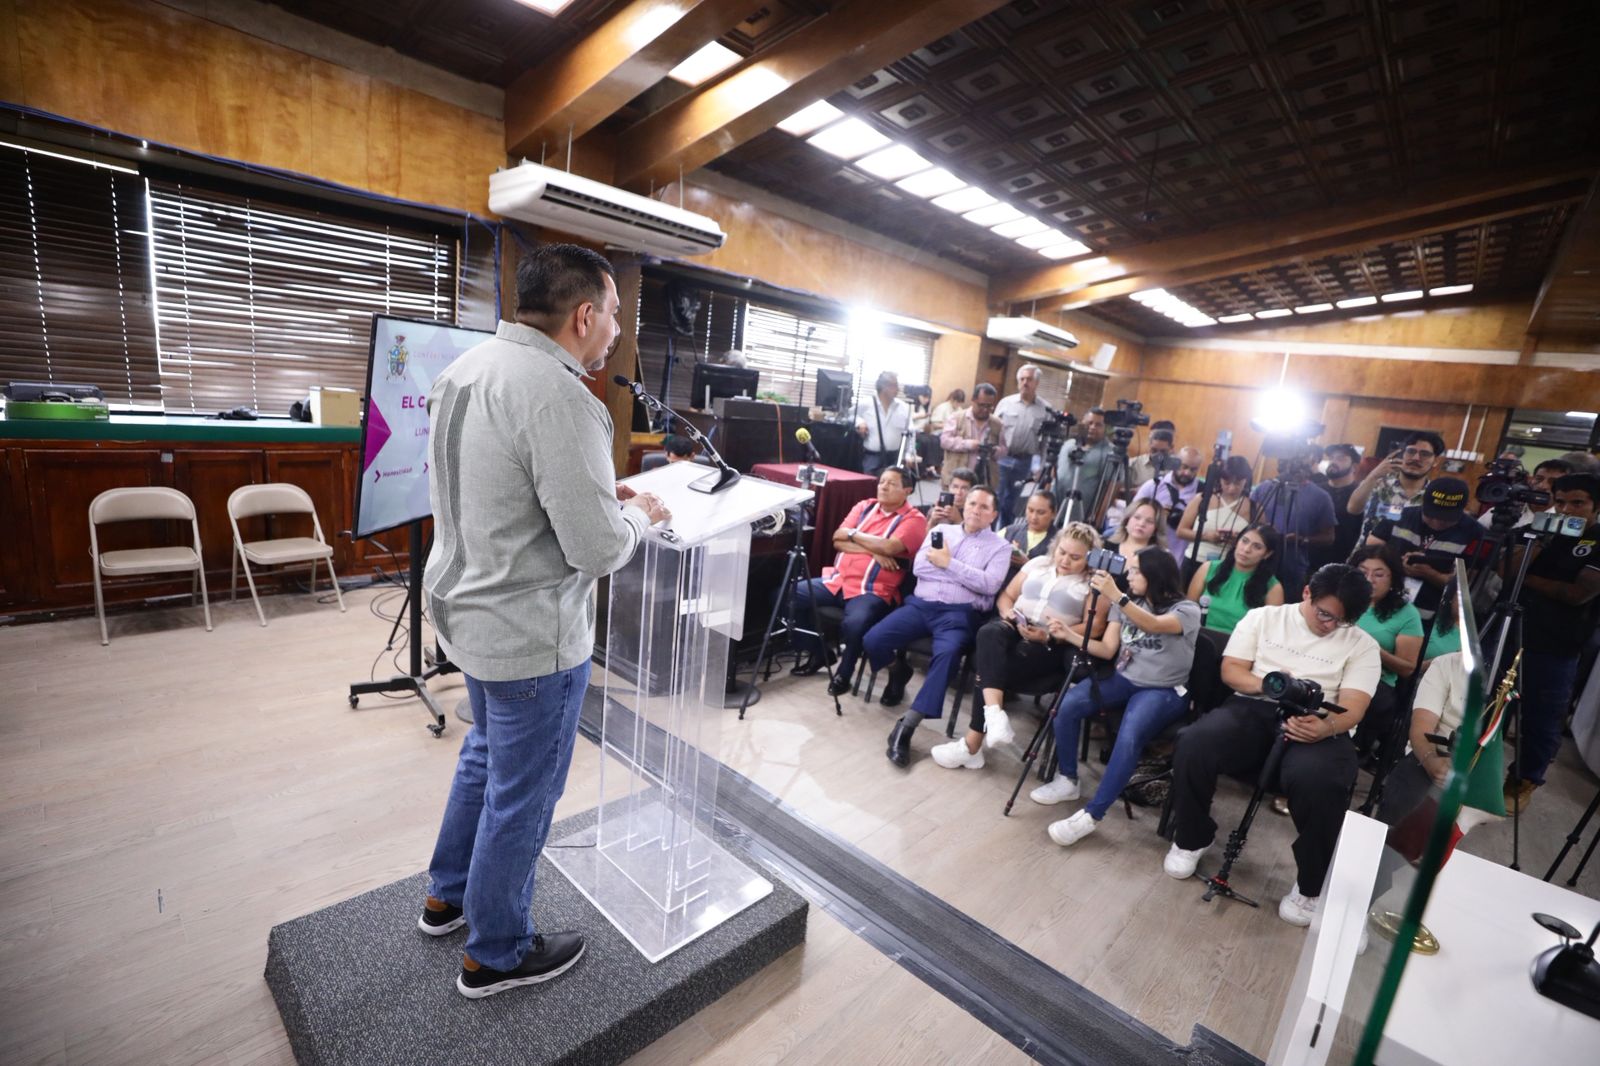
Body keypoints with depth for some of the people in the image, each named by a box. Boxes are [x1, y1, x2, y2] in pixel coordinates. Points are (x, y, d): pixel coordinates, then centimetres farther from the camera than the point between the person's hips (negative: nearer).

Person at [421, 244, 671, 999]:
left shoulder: (466, 368, 4)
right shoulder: (560, 398, -26)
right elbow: (598, 551, -25)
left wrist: (599, 494, 7)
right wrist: (640, 513, -5)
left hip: (469, 609, 9)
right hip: (530, 635, -9)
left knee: (486, 755, 29)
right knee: (521, 795, 12)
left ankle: (447, 896, 51)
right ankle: (496, 956, 36)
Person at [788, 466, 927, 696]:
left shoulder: (914, 519, -1)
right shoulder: (864, 507, 14)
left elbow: (889, 547, -18)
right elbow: (838, 541, 4)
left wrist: (853, 534, -5)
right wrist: (873, 551, -10)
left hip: (873, 591, -6)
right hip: (836, 580, 6)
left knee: (854, 624, -36)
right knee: (789, 596, -10)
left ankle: (843, 673, -4)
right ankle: (816, 653, 11)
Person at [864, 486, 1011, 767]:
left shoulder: (1000, 546, 10)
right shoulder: (940, 530, 17)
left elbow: (989, 585, -7)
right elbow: (919, 568, 4)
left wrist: (949, 564, -6)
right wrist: (963, 573, -1)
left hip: (959, 613, -3)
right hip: (920, 604, 3)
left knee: (947, 653, -35)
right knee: (872, 641, -18)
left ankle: (906, 726, -28)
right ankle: (898, 671, 17)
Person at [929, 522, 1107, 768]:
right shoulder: (1038, 563, 18)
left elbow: (1096, 627, -5)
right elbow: (1006, 596, 19)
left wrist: (1049, 637, -16)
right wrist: (1009, 614, -5)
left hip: (1051, 646, -3)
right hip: (1013, 629, 4)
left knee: (1002, 667, -29)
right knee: (990, 632, -34)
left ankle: (971, 745, -22)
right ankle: (993, 713, -48)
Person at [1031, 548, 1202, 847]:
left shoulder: (1187, 610, -7)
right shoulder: (1127, 605, 10)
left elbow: (1153, 625, -30)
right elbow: (1107, 650, 5)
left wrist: (1116, 596, -44)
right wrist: (1070, 635, -11)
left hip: (1164, 691, -5)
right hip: (1124, 679, 5)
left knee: (1128, 738, -34)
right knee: (1067, 704, -23)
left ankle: (1091, 816, -24)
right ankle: (1067, 781, -3)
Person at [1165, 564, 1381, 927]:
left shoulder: (1362, 645, 10)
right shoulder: (1264, 617, 12)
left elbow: (1353, 708, -4)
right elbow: (1231, 670, 7)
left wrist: (1326, 727, -27)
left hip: (1320, 727, 0)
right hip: (1254, 709, 1)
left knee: (1317, 780, -36)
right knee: (1194, 743, -30)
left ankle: (1311, 886, -7)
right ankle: (1192, 839, -2)